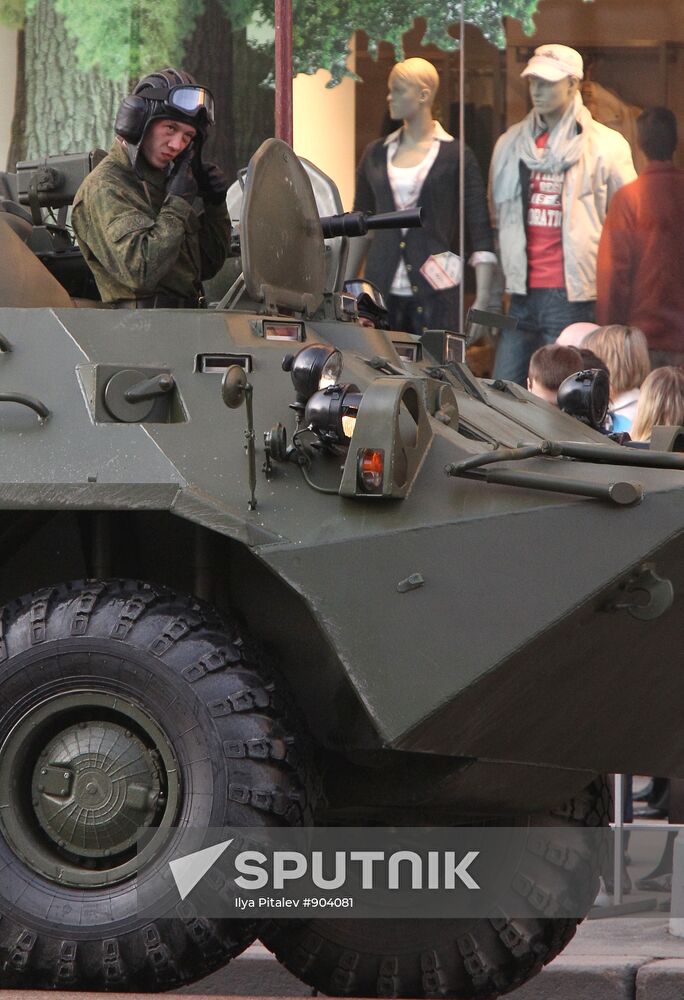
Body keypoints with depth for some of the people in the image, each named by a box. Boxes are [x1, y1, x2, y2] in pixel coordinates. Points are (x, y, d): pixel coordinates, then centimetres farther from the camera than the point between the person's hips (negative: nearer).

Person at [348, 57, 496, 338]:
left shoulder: (456, 156, -1)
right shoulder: (376, 154, 12)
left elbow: (481, 233, -2)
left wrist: (482, 300, -9)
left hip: (436, 292, -4)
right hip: (382, 289, 4)